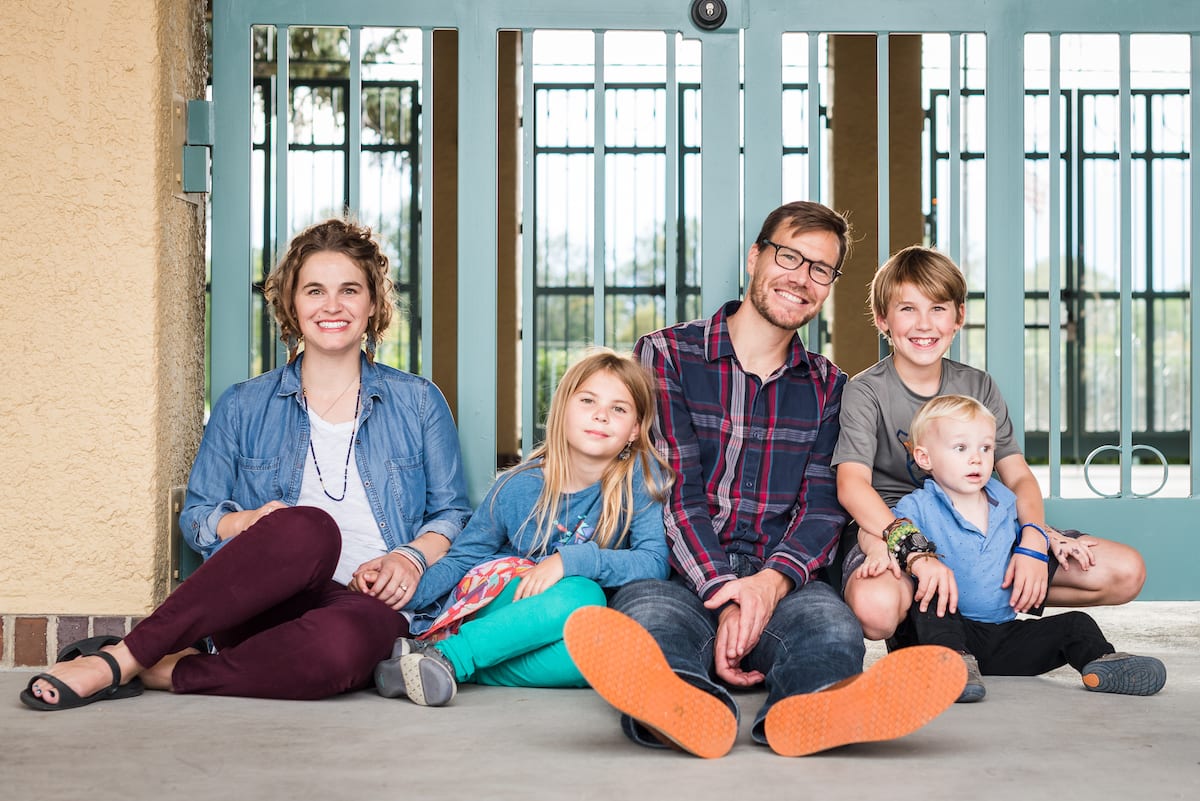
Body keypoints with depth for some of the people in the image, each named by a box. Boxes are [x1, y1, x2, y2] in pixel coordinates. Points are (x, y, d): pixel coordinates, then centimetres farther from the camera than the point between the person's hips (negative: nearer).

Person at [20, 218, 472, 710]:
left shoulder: (418, 403, 16)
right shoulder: (244, 408, 17)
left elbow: (453, 513, 16)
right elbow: (196, 516, 15)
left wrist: (411, 557, -6)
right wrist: (250, 522, -8)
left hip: (370, 605, 0)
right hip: (259, 607, 0)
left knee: (342, 643, -41)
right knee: (310, 527, -38)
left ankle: (161, 673, -23)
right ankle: (121, 658, -33)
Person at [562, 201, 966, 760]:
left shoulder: (827, 386, 19)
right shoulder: (666, 355, 9)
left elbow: (822, 506, 7)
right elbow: (677, 490, -3)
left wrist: (773, 581, -17)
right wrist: (725, 596, -19)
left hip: (778, 582, 2)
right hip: (678, 576, -2)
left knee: (832, 626, -35)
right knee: (647, 613, -39)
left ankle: (806, 708, -69)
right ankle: (684, 703, -73)